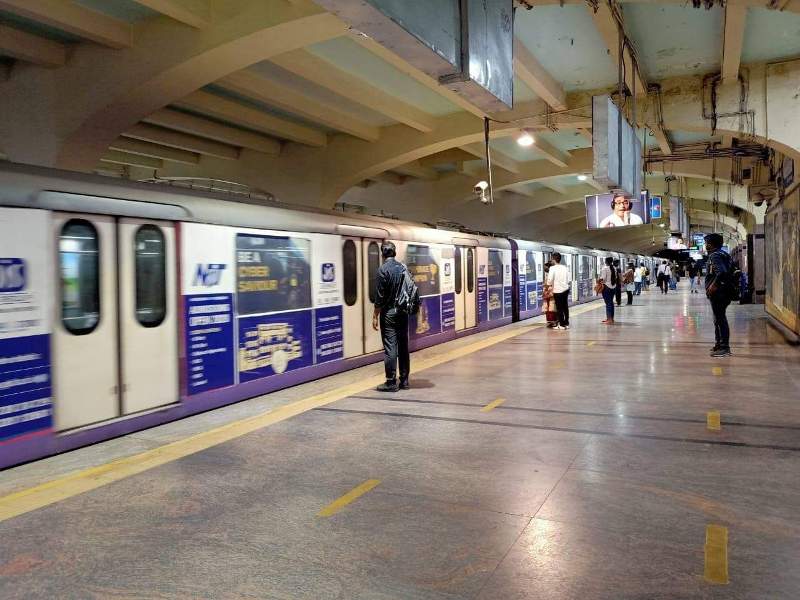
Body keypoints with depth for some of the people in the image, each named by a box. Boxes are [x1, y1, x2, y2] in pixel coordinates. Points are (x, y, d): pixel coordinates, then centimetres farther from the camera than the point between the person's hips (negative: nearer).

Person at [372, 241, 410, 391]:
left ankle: (391, 383, 0)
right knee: (403, 347, 11)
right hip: (403, 312, 6)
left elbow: (380, 296, -13)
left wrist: (375, 316, -8)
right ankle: (404, 380, 17)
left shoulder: (383, 269, -12)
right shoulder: (403, 267, 7)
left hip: (389, 313, -6)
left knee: (390, 348, -3)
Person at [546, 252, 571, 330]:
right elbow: (569, 280, 5)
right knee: (565, 307, 14)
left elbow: (550, 280, -17)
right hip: (565, 289, 5)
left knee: (559, 308, 3)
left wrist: (550, 285, 3)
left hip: (558, 290, -5)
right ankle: (566, 323, 21)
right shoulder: (565, 267, 4)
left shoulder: (552, 268, -12)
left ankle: (562, 325, 8)